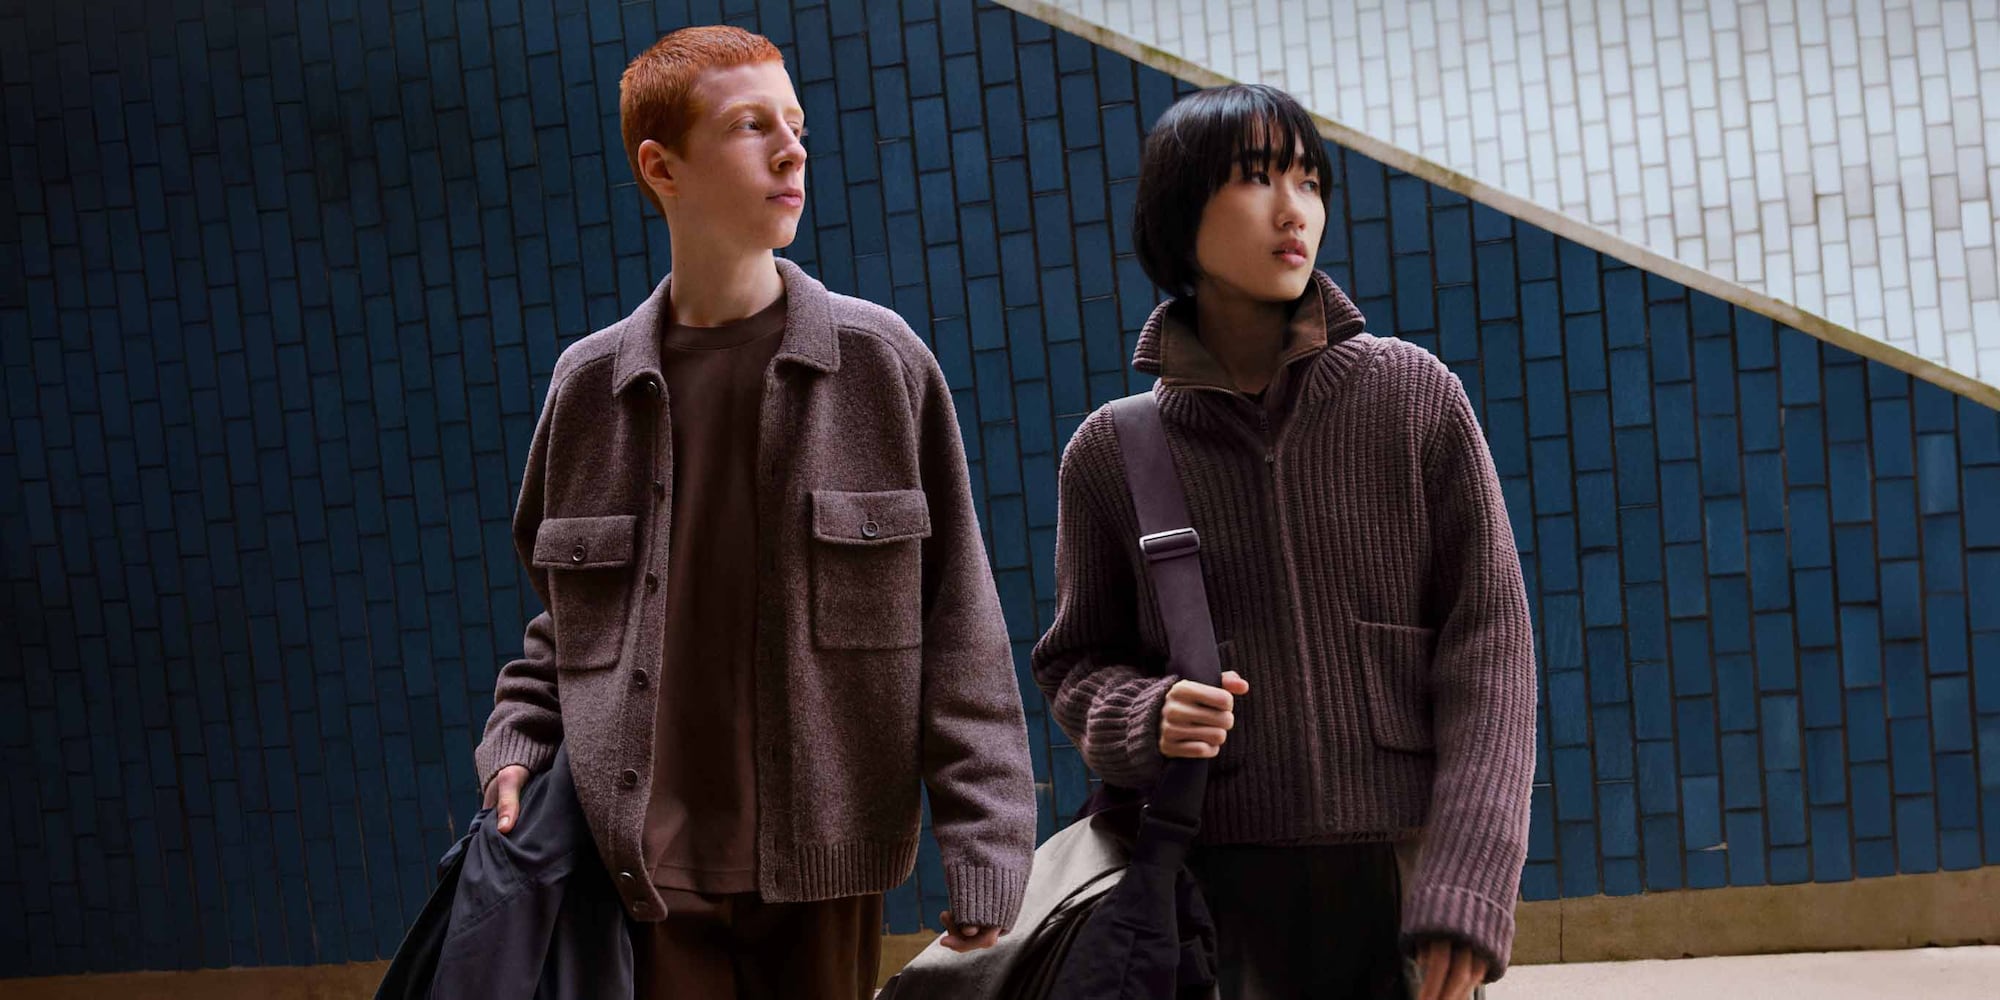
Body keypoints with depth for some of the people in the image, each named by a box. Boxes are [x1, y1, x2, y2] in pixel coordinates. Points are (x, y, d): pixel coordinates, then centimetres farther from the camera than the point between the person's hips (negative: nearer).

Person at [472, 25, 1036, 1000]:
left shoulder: (880, 362, 0)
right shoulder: (590, 384, 5)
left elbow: (959, 630, -1)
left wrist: (984, 857, -6)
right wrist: (515, 746, 0)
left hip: (825, 864, -1)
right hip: (656, 871, 1)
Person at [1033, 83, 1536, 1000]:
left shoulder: (1417, 398, 0)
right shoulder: (1110, 452, 2)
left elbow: (1488, 644, -3)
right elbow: (1077, 663, 12)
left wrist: (1467, 889, -11)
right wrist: (1146, 720, -10)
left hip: (1404, 873, 0)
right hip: (1219, 882, 0)